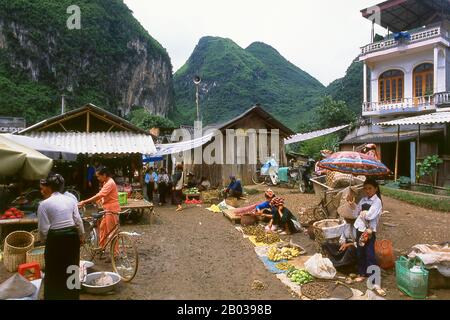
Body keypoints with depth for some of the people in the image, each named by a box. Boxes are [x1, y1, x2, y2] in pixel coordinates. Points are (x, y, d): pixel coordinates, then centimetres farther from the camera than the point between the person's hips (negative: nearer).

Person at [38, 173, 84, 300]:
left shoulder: (44, 204, -8)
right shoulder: (70, 200, 5)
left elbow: (43, 229, -8)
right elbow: (78, 221, 4)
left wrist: (45, 241, 10)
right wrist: (81, 236, 16)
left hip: (55, 239, -5)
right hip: (72, 236, 5)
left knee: (54, 273, 11)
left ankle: (54, 296, 21)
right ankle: (72, 296, 30)